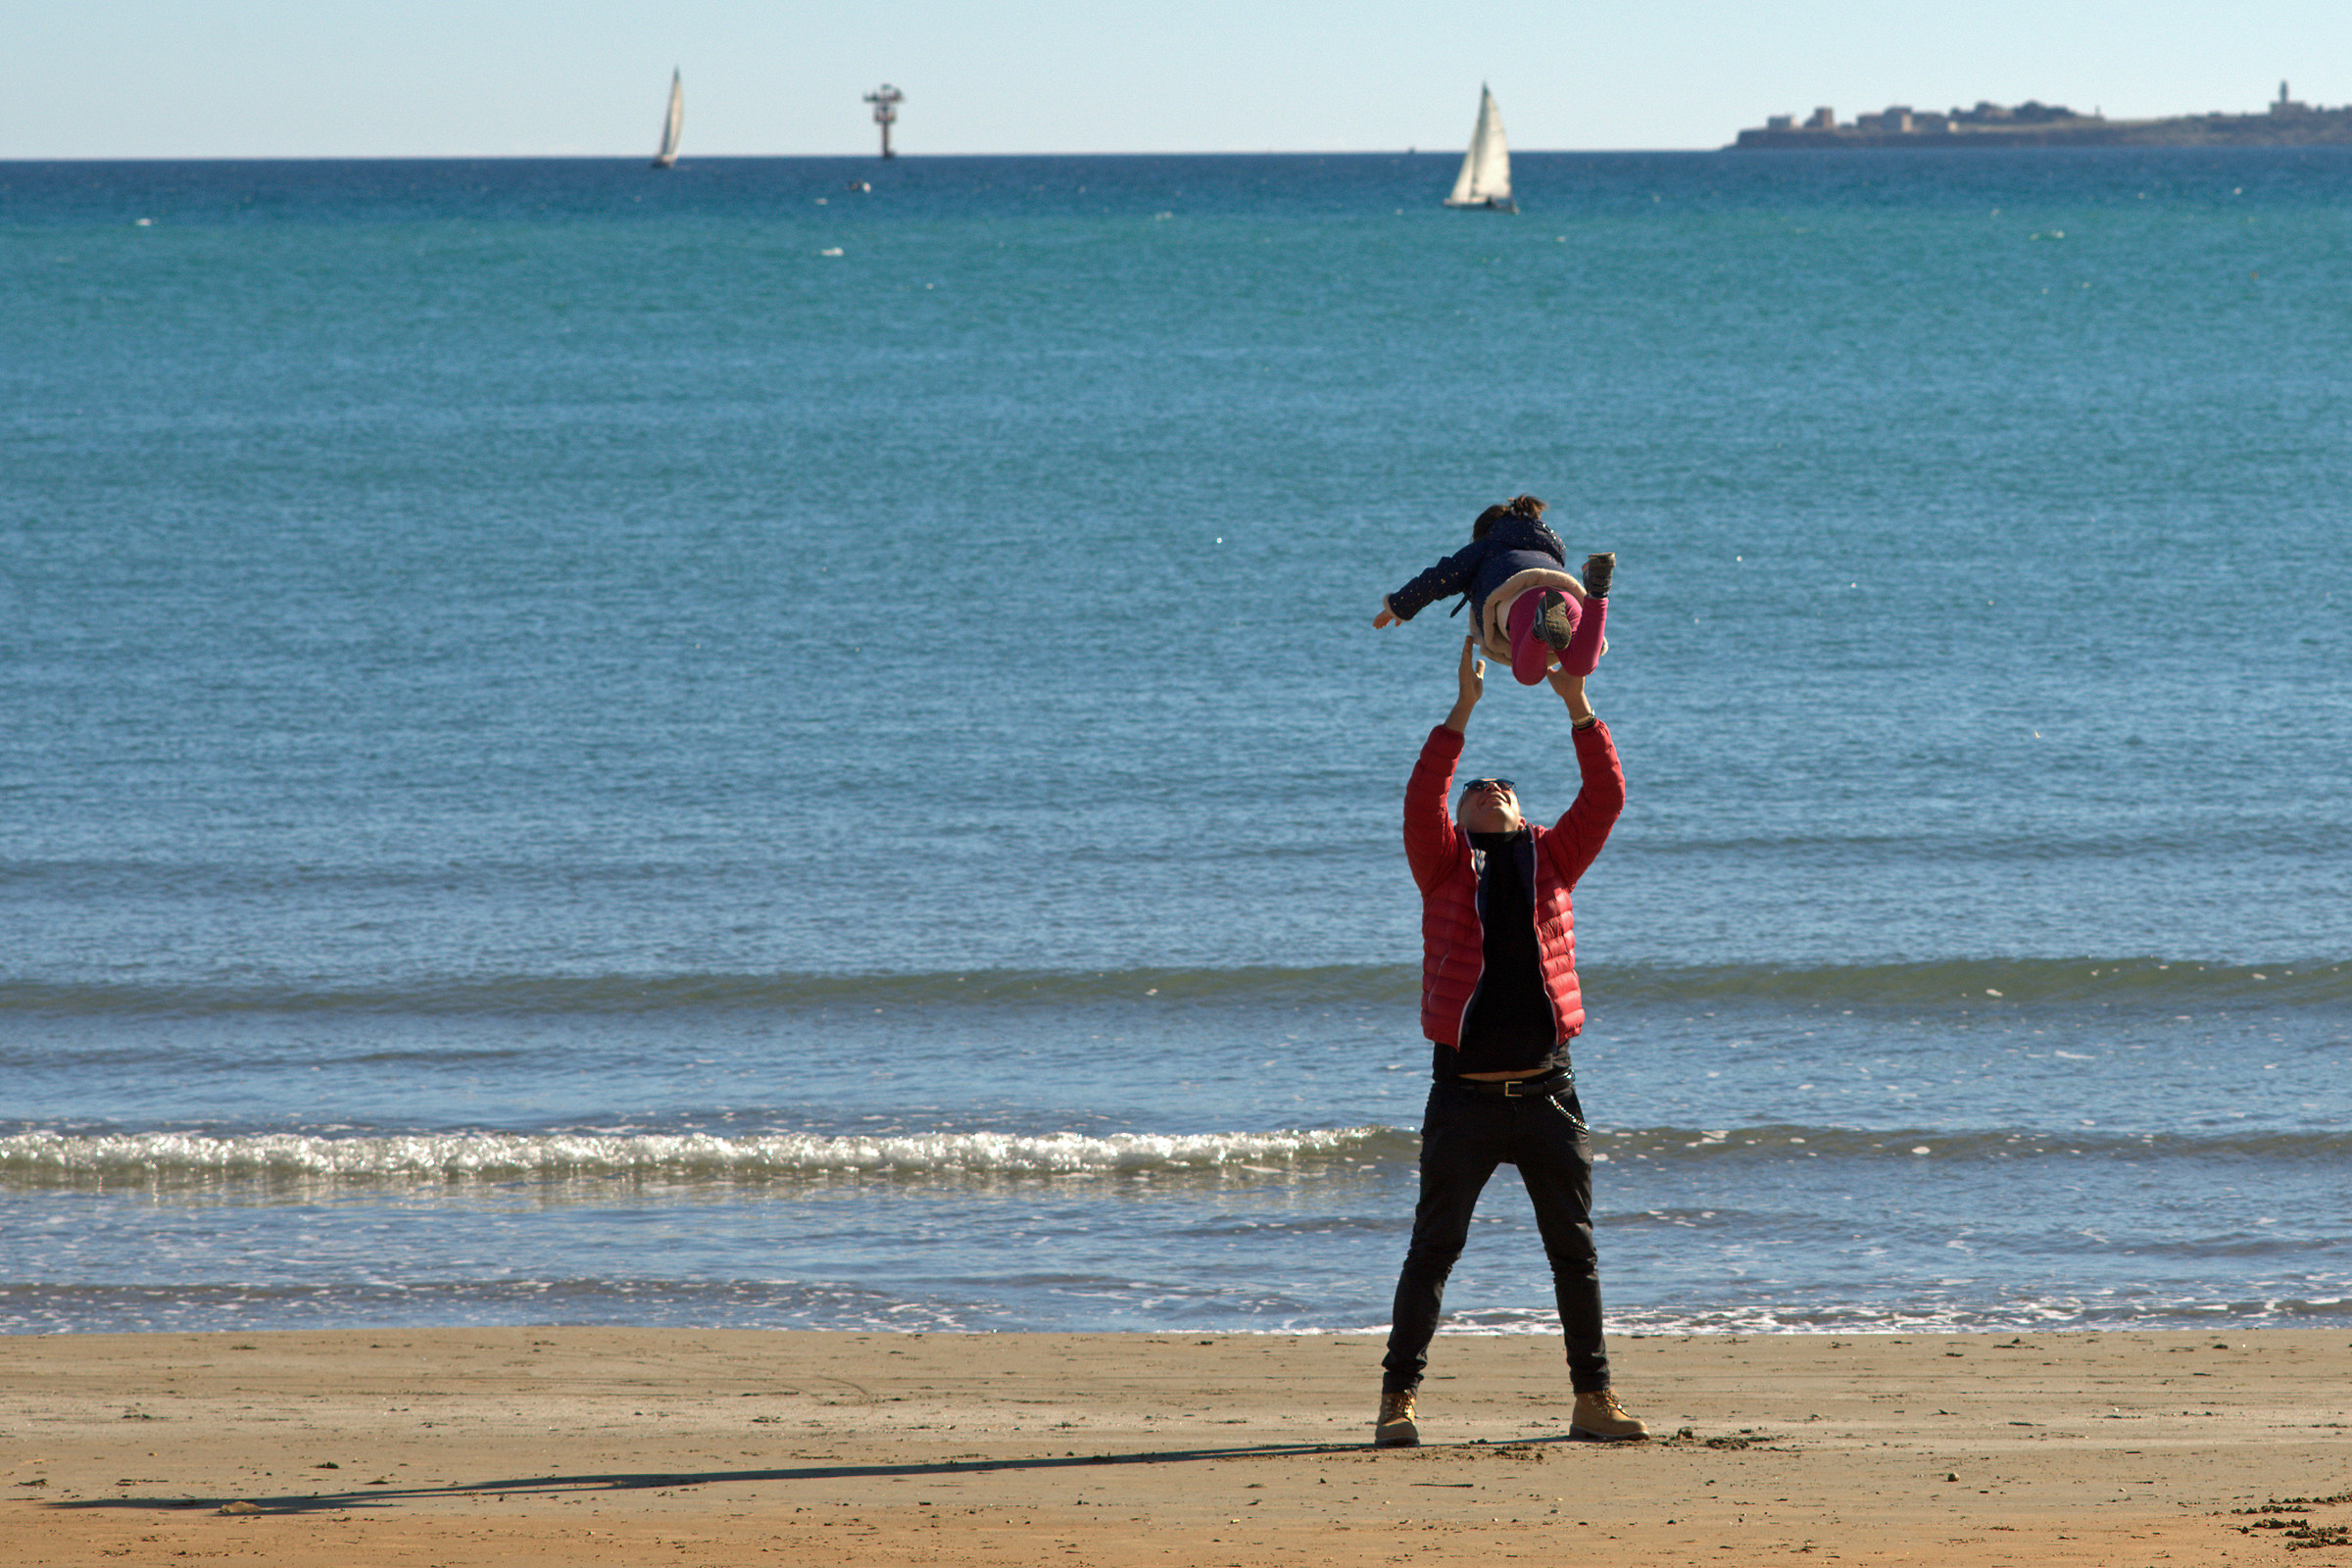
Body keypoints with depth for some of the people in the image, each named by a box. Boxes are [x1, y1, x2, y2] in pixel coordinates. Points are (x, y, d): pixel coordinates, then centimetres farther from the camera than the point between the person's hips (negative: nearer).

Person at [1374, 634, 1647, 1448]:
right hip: (1465, 1095, -2)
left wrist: (1578, 705, -8)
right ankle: (1398, 1396, 3)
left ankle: (1592, 1398, 10)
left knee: (1575, 1250, 4)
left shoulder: (1551, 857, 11)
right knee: (1434, 1248, 0)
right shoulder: (1445, 863, 5)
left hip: (1545, 1090, 2)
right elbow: (1420, 800, -12)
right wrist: (1462, 712, -18)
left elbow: (1606, 797, 0)